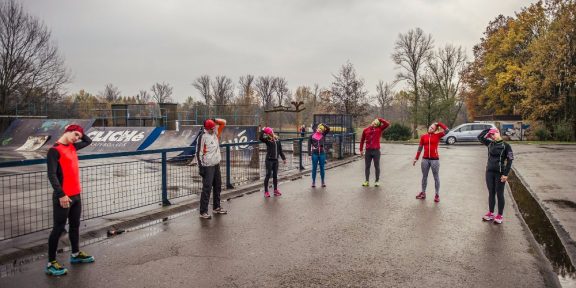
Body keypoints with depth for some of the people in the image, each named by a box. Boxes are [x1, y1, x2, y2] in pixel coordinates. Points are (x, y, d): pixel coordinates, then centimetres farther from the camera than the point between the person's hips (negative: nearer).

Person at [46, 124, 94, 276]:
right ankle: (51, 263, 6)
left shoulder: (72, 147, 11)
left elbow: (88, 141, 30)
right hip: (63, 197, -8)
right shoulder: (54, 150, -13)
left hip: (76, 195, 8)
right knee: (58, 229, -3)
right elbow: (52, 175, -19)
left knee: (75, 225, 17)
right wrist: (61, 194, -23)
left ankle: (75, 254, 31)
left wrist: (79, 134, 13)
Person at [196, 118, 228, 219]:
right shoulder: (202, 137, -14)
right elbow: (199, 153, -15)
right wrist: (200, 167, -18)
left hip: (216, 165, 8)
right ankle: (203, 212, -4)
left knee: (217, 186, 15)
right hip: (207, 166, -8)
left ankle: (216, 207, 28)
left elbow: (223, 123, 14)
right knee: (207, 188, -9)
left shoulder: (216, 133, 6)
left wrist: (215, 120, -3)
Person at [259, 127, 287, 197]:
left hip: (275, 160, 5)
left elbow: (280, 150, 14)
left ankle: (275, 190, 25)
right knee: (268, 175, -1)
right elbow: (261, 138, -27)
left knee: (275, 175, 13)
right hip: (269, 160, -5)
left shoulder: (277, 140, 7)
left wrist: (283, 158, 14)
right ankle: (266, 191, 7)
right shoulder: (267, 140, -6)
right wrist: (262, 131, -22)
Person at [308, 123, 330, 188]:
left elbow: (328, 129, -2)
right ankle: (313, 182, 15)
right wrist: (309, 153, -5)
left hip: (322, 154, 1)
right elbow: (309, 145, 1)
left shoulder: (323, 135, 6)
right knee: (314, 168, 6)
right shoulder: (312, 136, 1)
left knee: (322, 168, 9)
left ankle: (323, 182, 19)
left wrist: (323, 124, -3)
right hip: (315, 154, -1)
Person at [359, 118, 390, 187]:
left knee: (377, 166, 5)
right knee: (367, 166, 7)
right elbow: (362, 140, 11)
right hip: (368, 151, 2)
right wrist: (361, 150, 8)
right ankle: (367, 181, 16)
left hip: (376, 150, -2)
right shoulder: (366, 130, 7)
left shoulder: (379, 129, 4)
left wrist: (379, 119, 0)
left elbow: (387, 124, -8)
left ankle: (377, 181, 15)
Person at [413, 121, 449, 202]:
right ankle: (423, 193, 25)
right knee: (424, 177, 13)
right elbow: (420, 148, 8)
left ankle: (437, 195, 14)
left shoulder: (437, 136, -1)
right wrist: (416, 158, 8)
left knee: (436, 177, 5)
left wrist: (439, 123, -5)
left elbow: (446, 130, -12)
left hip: (435, 159, -2)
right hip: (425, 159, 3)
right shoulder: (423, 136, 4)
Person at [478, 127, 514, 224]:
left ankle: (500, 216, 16)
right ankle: (491, 213, 24)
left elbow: (510, 160, -10)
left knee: (499, 194, 5)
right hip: (489, 172, 5)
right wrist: (488, 129, 4)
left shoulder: (505, 145, -7)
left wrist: (505, 174, -14)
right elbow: (480, 137, 8)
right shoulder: (490, 144, 6)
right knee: (491, 193, 13)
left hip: (500, 173, -5)